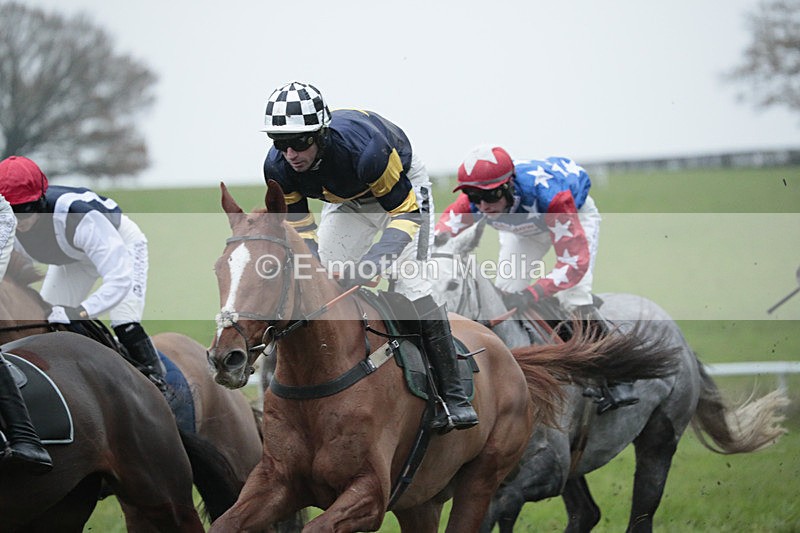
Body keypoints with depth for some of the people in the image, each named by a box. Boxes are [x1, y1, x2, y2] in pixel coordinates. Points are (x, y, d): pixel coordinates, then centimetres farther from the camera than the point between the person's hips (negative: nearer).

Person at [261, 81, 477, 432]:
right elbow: (299, 226, -13)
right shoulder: (278, 168, -26)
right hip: (347, 201, 6)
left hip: (402, 185, -6)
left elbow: (406, 211, -34)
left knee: (409, 282, -20)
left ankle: (454, 395, -17)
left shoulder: (362, 149, -43)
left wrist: (375, 261, -49)